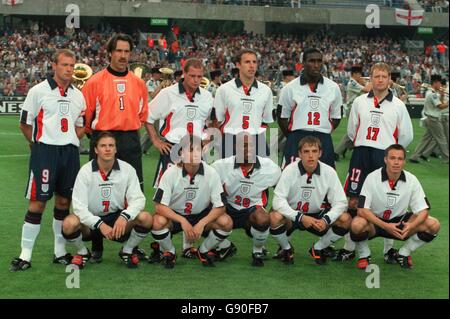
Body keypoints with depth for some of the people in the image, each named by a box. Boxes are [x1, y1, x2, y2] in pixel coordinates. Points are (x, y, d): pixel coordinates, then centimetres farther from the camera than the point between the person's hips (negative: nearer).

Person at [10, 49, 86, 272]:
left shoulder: (78, 95, 12)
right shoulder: (38, 91, -2)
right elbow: (25, 124, 1)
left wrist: (69, 143, 8)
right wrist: (40, 145, 1)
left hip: (70, 153, 5)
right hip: (45, 152, -5)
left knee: (64, 201, 8)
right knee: (38, 202, -7)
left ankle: (60, 251, 18)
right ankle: (25, 255, -1)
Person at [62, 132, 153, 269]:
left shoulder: (127, 169, -6)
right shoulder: (85, 171, -11)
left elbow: (138, 199, -11)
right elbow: (79, 206, -17)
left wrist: (124, 217, -32)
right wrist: (100, 224, -31)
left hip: (118, 219, 2)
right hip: (91, 220, -1)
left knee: (146, 219, -25)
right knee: (69, 224, -33)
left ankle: (127, 251, 5)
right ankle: (82, 252, 3)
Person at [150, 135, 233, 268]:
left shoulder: (211, 173, -15)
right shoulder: (171, 173, -18)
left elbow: (220, 206, -12)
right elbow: (159, 206, -21)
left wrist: (201, 224, -27)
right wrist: (182, 221, -33)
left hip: (201, 216, 2)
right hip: (174, 215, -1)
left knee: (226, 222, -26)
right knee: (158, 222, -34)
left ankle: (203, 251, 3)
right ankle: (169, 252, -1)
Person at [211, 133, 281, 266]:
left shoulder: (269, 167, -8)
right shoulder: (222, 166, -11)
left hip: (254, 210, -2)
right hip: (230, 209, 2)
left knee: (263, 219, -37)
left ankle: (258, 251, -2)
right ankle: (225, 247, 13)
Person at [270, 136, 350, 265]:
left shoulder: (329, 171, -13)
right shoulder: (290, 170, -18)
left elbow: (340, 202, -12)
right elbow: (278, 201, -23)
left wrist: (326, 220, -31)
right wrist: (300, 217, -35)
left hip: (317, 216, 2)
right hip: (292, 215, -2)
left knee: (345, 220, -22)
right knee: (274, 217, -33)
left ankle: (318, 248, 6)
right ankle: (286, 248, 1)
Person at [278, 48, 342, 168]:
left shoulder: (333, 88, 7)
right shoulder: (290, 88, 1)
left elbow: (336, 118, 15)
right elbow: (282, 118, 8)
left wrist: (322, 135, 7)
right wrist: (294, 138, 6)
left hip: (324, 141, 2)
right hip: (296, 140, -2)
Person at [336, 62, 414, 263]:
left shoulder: (398, 105, 2)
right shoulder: (359, 102, 8)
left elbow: (406, 135, 6)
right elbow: (351, 130, 15)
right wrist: (363, 146, 12)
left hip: (385, 157, -2)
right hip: (360, 156, 2)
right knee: (352, 201, 1)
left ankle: (389, 248, 14)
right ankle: (349, 247, 10)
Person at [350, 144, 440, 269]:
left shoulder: (411, 180, -9)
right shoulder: (372, 178, -17)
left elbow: (423, 210, -8)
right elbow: (362, 210, -21)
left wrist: (411, 226, -30)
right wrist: (385, 226, -34)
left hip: (399, 221, 3)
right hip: (375, 222, -3)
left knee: (433, 225, -17)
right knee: (357, 225, -38)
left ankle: (403, 254, 6)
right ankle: (364, 255, -4)